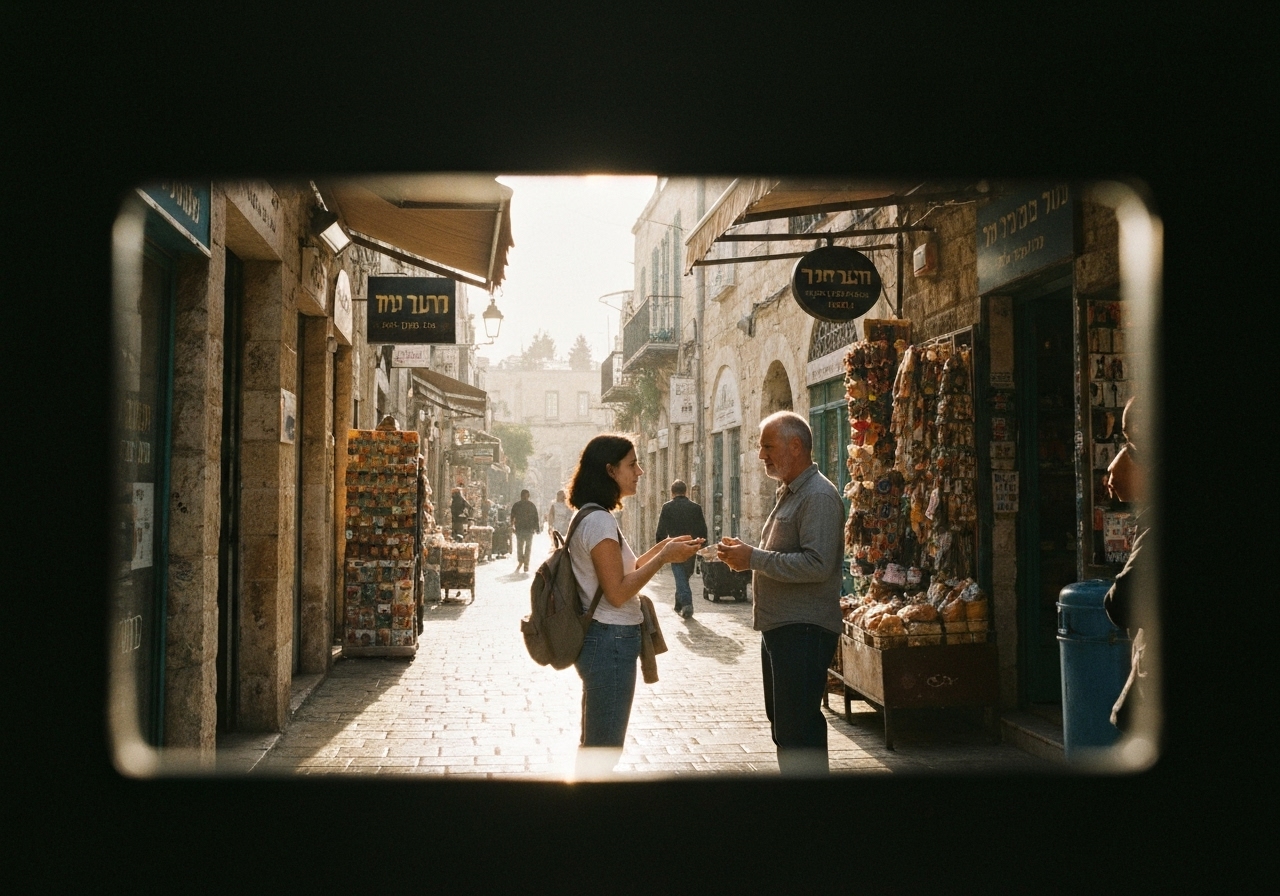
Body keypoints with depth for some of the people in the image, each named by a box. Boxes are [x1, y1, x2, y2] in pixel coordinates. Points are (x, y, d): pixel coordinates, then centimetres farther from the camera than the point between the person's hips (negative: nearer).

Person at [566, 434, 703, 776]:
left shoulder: (589, 517, 12)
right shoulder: (600, 520, -18)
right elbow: (617, 592, -22)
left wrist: (662, 548, 8)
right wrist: (664, 557, -16)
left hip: (601, 640, 10)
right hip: (611, 642, -10)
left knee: (593, 745, 19)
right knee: (604, 749, 0)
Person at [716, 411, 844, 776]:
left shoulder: (819, 496, -15)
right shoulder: (789, 493, 18)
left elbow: (817, 565, -25)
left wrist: (754, 559, -19)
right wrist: (744, 555, 7)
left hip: (803, 631, -11)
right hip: (778, 627, 11)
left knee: (798, 730, -7)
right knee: (782, 724, 18)